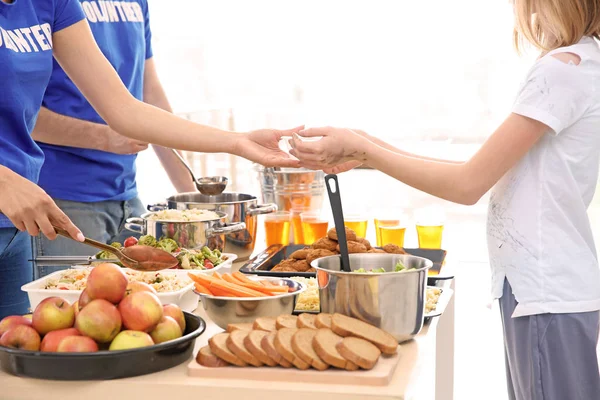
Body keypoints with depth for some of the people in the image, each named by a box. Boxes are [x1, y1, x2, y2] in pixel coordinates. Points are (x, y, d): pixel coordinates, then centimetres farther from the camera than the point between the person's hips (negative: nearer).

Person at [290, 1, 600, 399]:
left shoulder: (565, 68, -17)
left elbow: (469, 184, -16)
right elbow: (488, 174, 10)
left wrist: (362, 148, -12)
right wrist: (370, 151, 7)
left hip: (546, 294, -9)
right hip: (539, 287, 9)